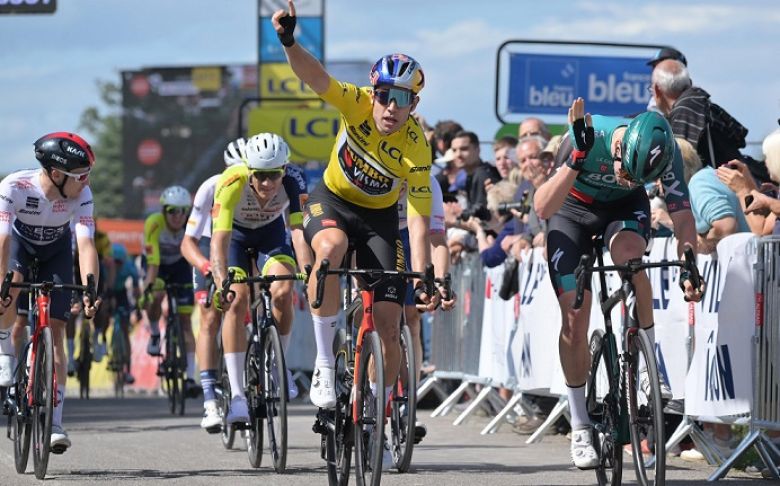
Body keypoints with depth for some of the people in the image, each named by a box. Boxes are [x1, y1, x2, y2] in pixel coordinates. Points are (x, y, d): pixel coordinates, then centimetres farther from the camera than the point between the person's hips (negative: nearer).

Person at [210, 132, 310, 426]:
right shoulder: (232, 183, -37)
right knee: (236, 301, -21)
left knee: (283, 293, -23)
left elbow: (299, 233, -35)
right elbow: (219, 239, -41)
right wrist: (221, 283, -54)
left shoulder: (293, 182, -30)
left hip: (271, 232, 2)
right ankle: (237, 396, -21)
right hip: (235, 234, -2)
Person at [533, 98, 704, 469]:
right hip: (573, 206, -1)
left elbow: (682, 214, -21)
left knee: (628, 251, -35)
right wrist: (577, 159, -51)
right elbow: (542, 208, -38)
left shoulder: (665, 150, -29)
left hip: (625, 207, 1)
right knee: (575, 318, -7)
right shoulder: (587, 138, -36)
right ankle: (580, 427, 6)